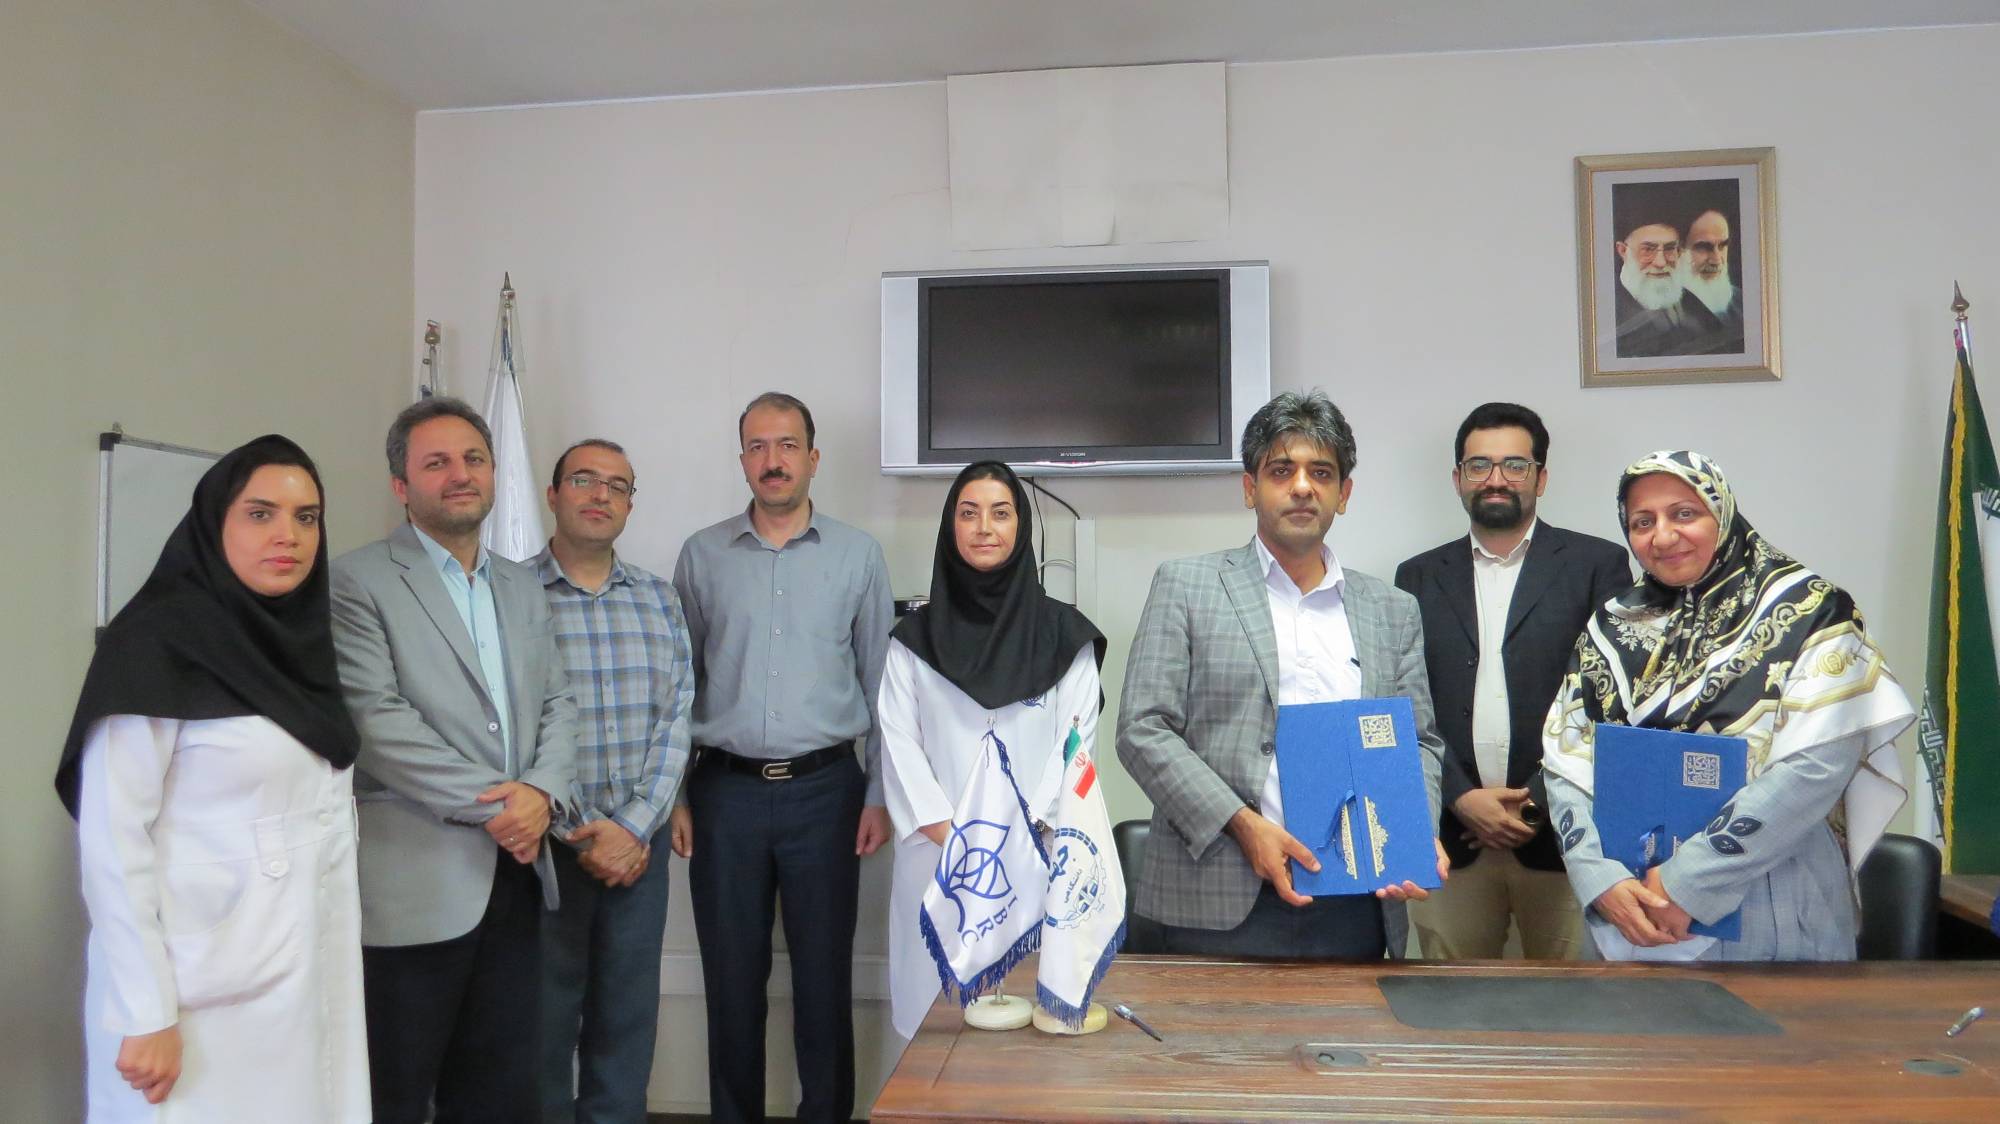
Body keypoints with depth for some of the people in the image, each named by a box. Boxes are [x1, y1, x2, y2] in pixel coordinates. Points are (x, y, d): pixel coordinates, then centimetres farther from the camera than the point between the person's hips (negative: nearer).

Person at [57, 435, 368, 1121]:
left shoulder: (302, 640, 8)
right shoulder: (155, 639, -11)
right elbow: (112, 839, -15)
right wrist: (146, 1016, -18)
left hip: (313, 980, 6)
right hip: (205, 993, -6)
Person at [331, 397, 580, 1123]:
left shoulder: (523, 588, 14)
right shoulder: (358, 581, -5)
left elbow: (556, 704, 10)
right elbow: (378, 720, -15)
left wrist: (542, 792, -10)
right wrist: (495, 805, -14)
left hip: (514, 872, 6)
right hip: (412, 881, -6)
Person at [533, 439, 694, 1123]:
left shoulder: (660, 599, 6)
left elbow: (676, 719, 2)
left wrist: (635, 827, -8)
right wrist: (581, 835, -11)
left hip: (639, 841, 3)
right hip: (548, 844, -3)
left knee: (628, 1017, 13)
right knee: (545, 1020, 10)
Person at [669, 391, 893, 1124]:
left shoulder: (858, 555, 1)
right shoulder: (702, 555, 4)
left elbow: (881, 684, 3)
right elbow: (677, 684, 7)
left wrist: (879, 795, 0)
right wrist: (674, 794, 3)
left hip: (824, 789, -1)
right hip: (726, 790, 1)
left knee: (824, 974, 9)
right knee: (732, 977, 11)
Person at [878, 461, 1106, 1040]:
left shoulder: (1064, 634, 6)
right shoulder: (914, 638, 9)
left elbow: (1076, 741, 0)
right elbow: (900, 743, 2)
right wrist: (952, 837, -9)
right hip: (939, 859, 1)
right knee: (941, 1010, 2)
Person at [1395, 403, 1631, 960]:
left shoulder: (1598, 564, 4)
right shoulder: (1420, 577, 10)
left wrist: (1543, 801, -7)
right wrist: (1462, 799, -7)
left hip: (1560, 832, -1)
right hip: (1451, 836, 2)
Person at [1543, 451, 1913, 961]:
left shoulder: (1806, 610, -5)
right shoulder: (1613, 627, 5)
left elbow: (1817, 765, -17)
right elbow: (1568, 766, 0)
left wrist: (1687, 881, -19)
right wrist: (1602, 879, -15)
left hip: (1768, 917, -3)